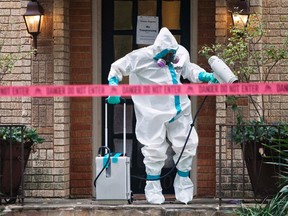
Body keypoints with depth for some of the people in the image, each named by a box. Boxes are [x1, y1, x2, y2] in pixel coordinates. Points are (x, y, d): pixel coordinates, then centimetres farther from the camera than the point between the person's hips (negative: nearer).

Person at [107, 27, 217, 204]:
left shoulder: (180, 54, 2)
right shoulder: (142, 57, -12)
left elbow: (189, 69, 22)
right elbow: (117, 68, -3)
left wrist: (205, 76, 6)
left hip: (179, 110, 5)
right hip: (154, 113, -5)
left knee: (188, 145, 6)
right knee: (155, 149, -2)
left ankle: (183, 184, 26)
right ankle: (153, 188, 16)